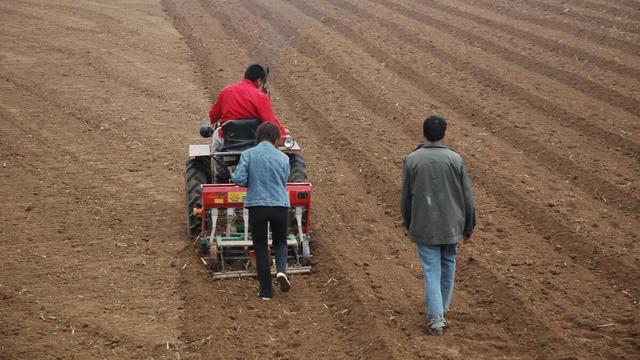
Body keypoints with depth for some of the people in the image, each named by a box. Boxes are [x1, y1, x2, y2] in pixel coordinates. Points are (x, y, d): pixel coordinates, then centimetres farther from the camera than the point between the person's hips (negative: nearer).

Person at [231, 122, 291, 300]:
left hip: (256, 205, -1)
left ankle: (266, 290, 11)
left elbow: (239, 179, -11)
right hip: (280, 205, 1)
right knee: (280, 242, 21)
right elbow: (284, 182, 10)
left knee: (260, 246, 12)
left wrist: (242, 178, 11)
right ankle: (281, 270, -8)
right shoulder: (283, 157, 3)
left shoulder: (248, 154, -3)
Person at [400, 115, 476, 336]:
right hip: (451, 225, 1)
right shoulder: (455, 159, -6)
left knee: (431, 271, 2)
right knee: (448, 264, 22)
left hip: (424, 227, -1)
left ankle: (436, 319, -3)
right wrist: (468, 227, 8)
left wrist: (409, 226, 15)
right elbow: (467, 197, -3)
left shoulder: (411, 160, -6)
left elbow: (406, 198, 1)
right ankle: (443, 307, 35)